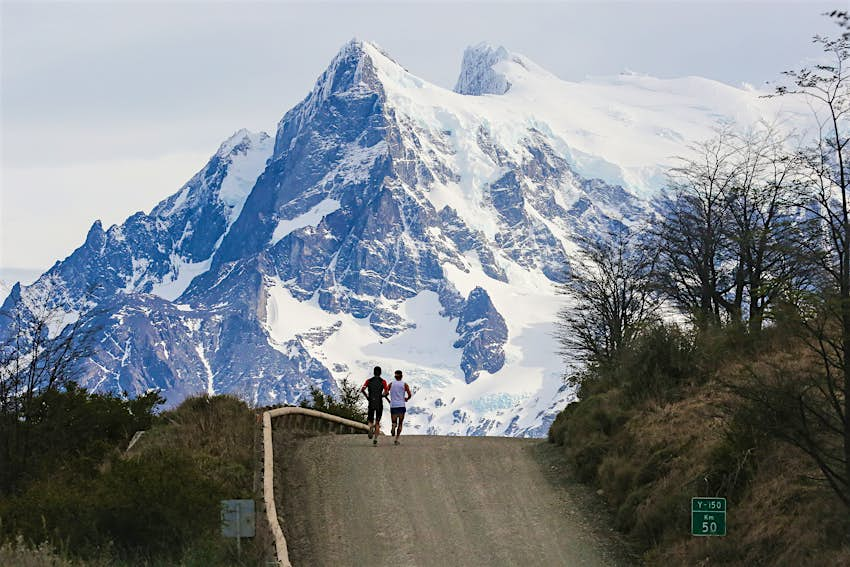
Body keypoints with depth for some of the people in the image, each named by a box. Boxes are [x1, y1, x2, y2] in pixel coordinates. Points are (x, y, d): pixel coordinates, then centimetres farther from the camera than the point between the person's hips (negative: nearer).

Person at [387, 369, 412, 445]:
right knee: (400, 424, 9)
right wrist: (407, 398, 15)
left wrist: (388, 400, 14)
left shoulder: (391, 384, 5)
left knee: (394, 422, 9)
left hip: (393, 405, 1)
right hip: (401, 405, -1)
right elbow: (409, 395, -7)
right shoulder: (404, 384, 1)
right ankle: (396, 439, -3)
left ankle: (393, 426, -28)